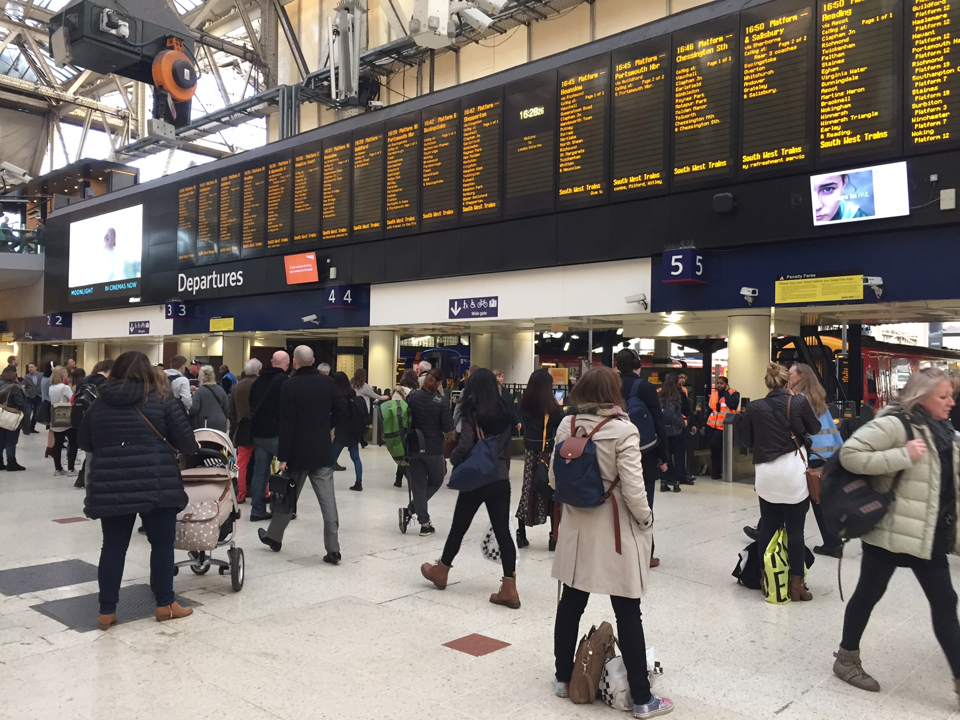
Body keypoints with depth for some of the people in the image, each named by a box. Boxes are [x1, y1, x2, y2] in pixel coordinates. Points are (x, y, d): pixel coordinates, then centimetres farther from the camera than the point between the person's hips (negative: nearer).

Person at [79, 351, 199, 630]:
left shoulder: (98, 405, 10)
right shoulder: (162, 402, -2)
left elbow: (86, 444, 21)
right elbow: (187, 443, -4)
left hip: (110, 486, 4)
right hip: (155, 484, -3)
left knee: (113, 546, 11)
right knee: (162, 543, 8)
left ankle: (106, 611, 16)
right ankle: (165, 605, 16)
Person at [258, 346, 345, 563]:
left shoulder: (289, 386, -12)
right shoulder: (327, 382, 1)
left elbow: (287, 424, -13)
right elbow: (341, 408, 5)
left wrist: (282, 457, -10)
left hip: (298, 451, -3)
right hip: (323, 450, 3)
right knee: (327, 499, 0)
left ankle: (274, 537, 33)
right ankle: (332, 549, -2)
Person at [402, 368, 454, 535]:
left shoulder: (412, 396, -1)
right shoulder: (442, 401, -11)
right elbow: (448, 427, -11)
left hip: (414, 447, 3)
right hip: (434, 448, -3)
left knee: (418, 484, 9)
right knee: (436, 482, 16)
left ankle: (425, 524, 5)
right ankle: (410, 510, 3)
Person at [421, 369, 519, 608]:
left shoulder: (472, 413, -10)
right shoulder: (504, 414, 6)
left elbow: (465, 446, -18)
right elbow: (506, 445, 10)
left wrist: (453, 459, 0)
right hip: (501, 479, 4)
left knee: (459, 527, 13)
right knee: (503, 532, 2)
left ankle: (440, 572, 33)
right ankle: (509, 589, -1)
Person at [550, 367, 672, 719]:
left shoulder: (567, 425, -3)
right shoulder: (623, 431, -18)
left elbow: (554, 478, 5)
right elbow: (633, 490, -18)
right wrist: (646, 520, -2)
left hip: (577, 526, 5)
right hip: (616, 531, -5)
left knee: (571, 604, 17)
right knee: (628, 614, 5)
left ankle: (563, 678, 31)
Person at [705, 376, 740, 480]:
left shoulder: (733, 393, -1)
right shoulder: (713, 394, 15)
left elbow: (733, 405, -21)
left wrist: (726, 392, -11)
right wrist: (705, 425, 16)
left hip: (723, 426, -6)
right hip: (712, 425, 6)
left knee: (715, 446, -14)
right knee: (714, 448, 5)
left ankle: (716, 472, 2)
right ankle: (716, 472, 16)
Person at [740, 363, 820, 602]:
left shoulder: (755, 407, -1)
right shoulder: (799, 402, -5)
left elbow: (747, 440, 9)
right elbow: (815, 429, 11)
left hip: (766, 473, 2)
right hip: (793, 470, -2)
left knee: (768, 527, 11)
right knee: (795, 529, 3)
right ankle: (796, 584, 8)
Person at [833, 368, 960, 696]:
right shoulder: (895, 424, -16)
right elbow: (849, 454, -26)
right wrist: (903, 456, -26)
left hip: (929, 534, 8)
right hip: (890, 531, -7)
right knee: (869, 594, 7)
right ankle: (846, 659, 24)